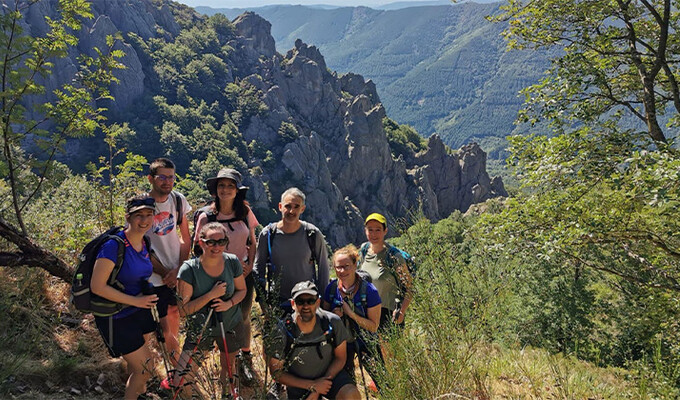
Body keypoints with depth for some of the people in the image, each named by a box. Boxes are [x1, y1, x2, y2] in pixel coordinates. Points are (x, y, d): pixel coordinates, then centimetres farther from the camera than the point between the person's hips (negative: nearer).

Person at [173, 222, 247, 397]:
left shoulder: (232, 262, -14)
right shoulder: (189, 269, -23)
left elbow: (242, 290, 1)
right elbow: (183, 310, -21)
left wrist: (229, 303, -19)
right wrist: (212, 295, -30)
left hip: (231, 326, 3)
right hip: (200, 329, -2)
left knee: (228, 367, 25)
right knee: (182, 381, -8)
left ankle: (226, 393, 57)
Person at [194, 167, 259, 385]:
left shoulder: (245, 212, -1)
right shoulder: (206, 217, -10)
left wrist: (250, 266, -4)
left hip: (244, 274, 2)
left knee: (243, 317, 13)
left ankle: (245, 359, 33)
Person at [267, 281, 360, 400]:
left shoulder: (332, 322, -16)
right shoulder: (281, 332, -18)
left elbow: (340, 358, -4)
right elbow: (276, 372, -8)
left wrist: (317, 390, -13)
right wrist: (312, 385, -17)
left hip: (330, 373, 0)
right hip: (299, 384, 1)